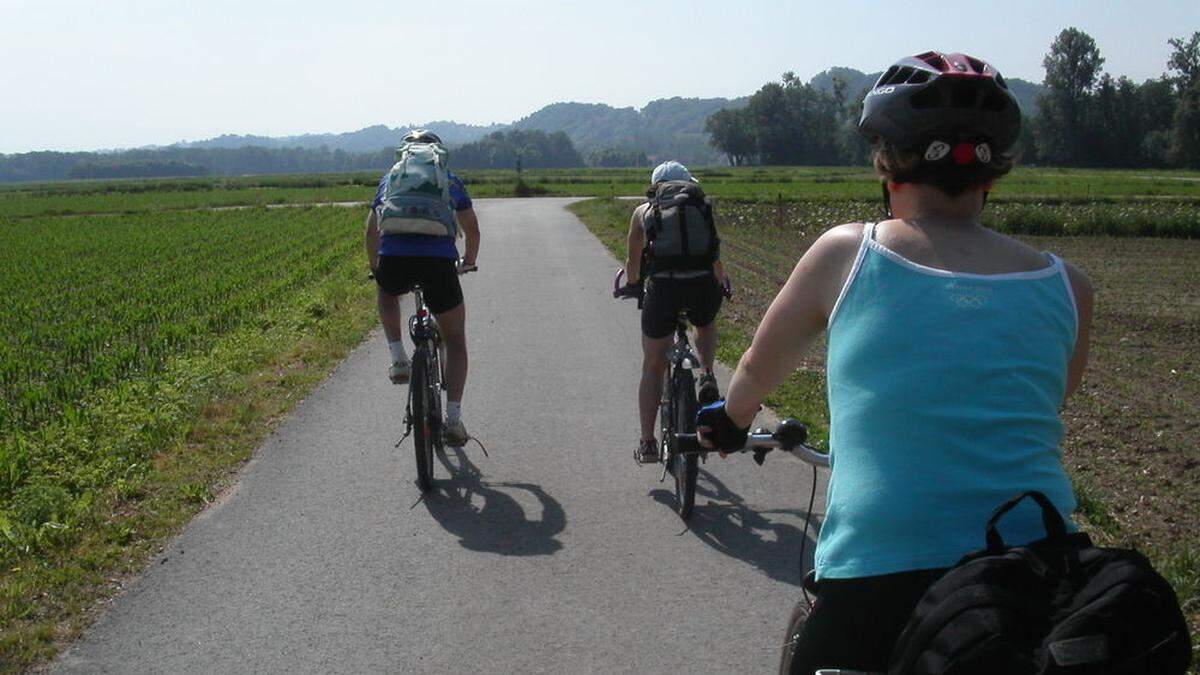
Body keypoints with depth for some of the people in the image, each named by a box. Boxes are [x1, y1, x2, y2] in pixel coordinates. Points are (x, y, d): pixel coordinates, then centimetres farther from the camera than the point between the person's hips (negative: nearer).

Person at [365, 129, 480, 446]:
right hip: (439, 262, -1)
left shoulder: (390, 179, 27)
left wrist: (376, 268, 46)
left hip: (394, 261, 1)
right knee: (455, 339, 17)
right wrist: (468, 263, 45)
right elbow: (472, 230, 28)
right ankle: (453, 417, 7)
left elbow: (372, 231, 31)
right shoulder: (450, 180, 25)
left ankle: (398, 358, 22)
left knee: (386, 293, 39)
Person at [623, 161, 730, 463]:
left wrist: (633, 285, 50)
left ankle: (647, 443, 17)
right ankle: (707, 377, 12)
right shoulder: (702, 206, 22)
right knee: (706, 325, 37)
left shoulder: (643, 211, 19)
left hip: (663, 287, -1)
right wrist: (723, 281, 54)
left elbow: (633, 263, 28)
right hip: (703, 285, 1)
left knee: (653, 367, 16)